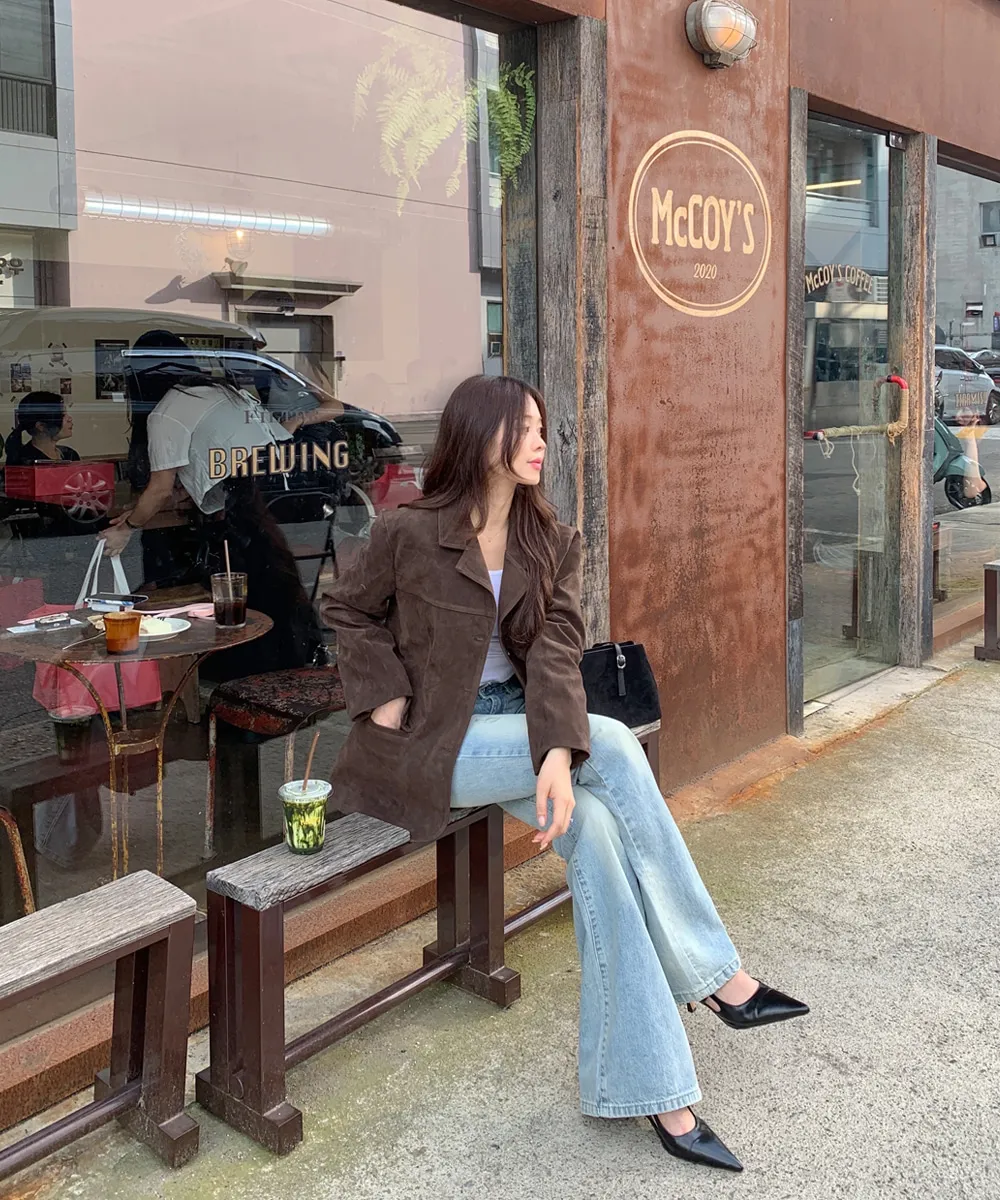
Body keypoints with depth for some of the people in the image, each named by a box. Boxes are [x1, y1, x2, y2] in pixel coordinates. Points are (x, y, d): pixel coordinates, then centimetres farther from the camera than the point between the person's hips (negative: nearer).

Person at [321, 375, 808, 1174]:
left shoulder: (552, 541, 3)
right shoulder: (408, 533, -9)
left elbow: (556, 649, -8)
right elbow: (347, 608, 5)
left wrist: (558, 751, -24)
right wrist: (383, 695, -8)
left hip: (520, 725, 5)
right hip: (437, 744, -5)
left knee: (596, 831, -23)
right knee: (614, 747, -24)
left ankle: (652, 1093, -14)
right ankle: (716, 975, -12)